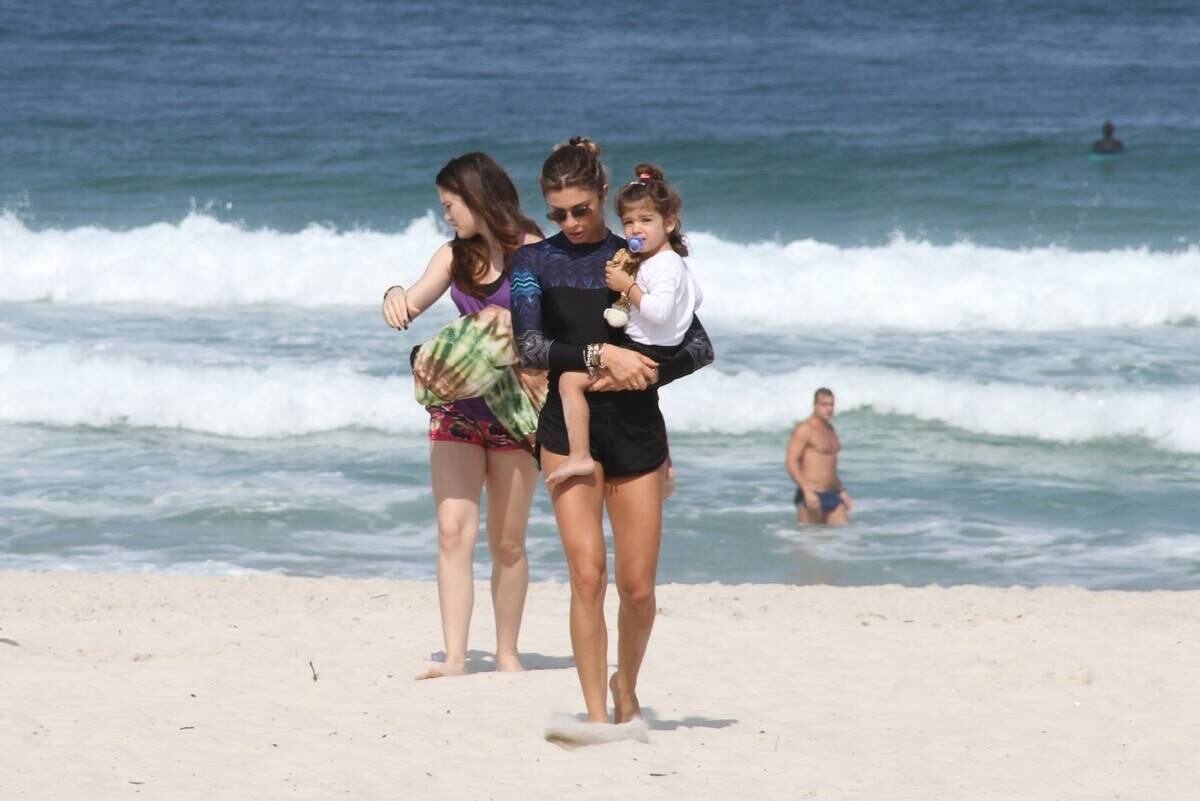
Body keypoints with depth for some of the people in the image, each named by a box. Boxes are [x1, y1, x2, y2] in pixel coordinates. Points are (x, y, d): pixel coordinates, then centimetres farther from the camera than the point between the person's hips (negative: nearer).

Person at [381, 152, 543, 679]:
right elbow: (413, 305, 5)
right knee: (453, 531, -9)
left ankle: (507, 654, 17)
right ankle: (454, 658, -14)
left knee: (507, 541, 4)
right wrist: (396, 296, -17)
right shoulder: (456, 256, 10)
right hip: (457, 403, 4)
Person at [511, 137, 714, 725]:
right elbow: (528, 346, -10)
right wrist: (598, 355, -21)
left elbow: (699, 347, 2)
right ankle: (596, 713, -5)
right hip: (568, 428, -1)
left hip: (636, 427, 1)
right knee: (587, 573, -12)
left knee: (637, 586, 1)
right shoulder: (535, 262, 4)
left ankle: (626, 686, 29)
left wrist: (641, 375, -13)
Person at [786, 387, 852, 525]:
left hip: (832, 495, 8)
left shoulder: (829, 429, 18)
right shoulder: (804, 430, -9)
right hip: (811, 496, -8)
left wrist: (842, 491, 25)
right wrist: (807, 491, -25)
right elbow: (791, 463, -17)